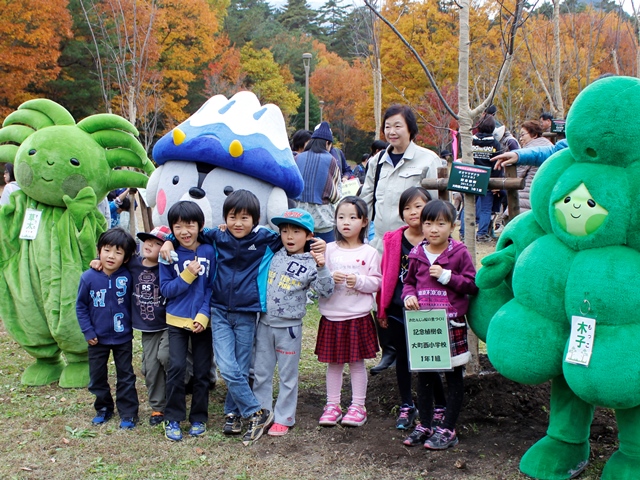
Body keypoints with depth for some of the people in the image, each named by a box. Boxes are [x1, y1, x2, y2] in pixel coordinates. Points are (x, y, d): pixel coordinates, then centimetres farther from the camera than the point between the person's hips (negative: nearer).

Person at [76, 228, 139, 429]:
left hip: (123, 338, -1)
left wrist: (132, 325, -3)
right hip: (97, 338, 1)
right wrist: (87, 331, -6)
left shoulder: (128, 276, -14)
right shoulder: (88, 278, -13)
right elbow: (81, 306, -3)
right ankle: (103, 408, 34)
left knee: (126, 376, 10)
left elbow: (133, 302, -2)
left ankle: (128, 413, 21)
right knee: (97, 377, 15)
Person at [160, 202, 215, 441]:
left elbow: (212, 287, -2)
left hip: (203, 321, 0)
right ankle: (172, 418, 7)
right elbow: (165, 289, -4)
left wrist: (204, 315, -12)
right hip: (177, 320, 0)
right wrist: (188, 275, -16)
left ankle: (199, 418, 21)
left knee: (202, 371, 6)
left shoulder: (209, 252, -3)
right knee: (177, 367, -8)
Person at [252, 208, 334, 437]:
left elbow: (326, 291, -14)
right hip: (265, 324, 4)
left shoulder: (310, 264, -7)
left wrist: (321, 267, -26)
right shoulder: (274, 254, 3)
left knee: (287, 375, 8)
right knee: (261, 372, 13)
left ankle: (283, 418, 19)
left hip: (289, 327, -4)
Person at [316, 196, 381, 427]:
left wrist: (358, 281, -19)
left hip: (358, 316, -1)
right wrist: (330, 278, -18)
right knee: (334, 362, 9)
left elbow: (376, 282, -2)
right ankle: (332, 405, 20)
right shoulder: (329, 249, 3)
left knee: (357, 361, 7)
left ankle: (358, 406, 18)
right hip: (332, 315, 2)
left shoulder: (369, 252, -1)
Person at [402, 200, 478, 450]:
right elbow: (409, 281, 15)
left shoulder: (459, 253, -6)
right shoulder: (417, 255, 4)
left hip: (452, 323, -4)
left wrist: (446, 276, -16)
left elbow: (473, 285, -8)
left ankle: (448, 429, 17)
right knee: (424, 376, 13)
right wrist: (409, 295, -5)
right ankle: (425, 425, 26)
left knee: (453, 377, 6)